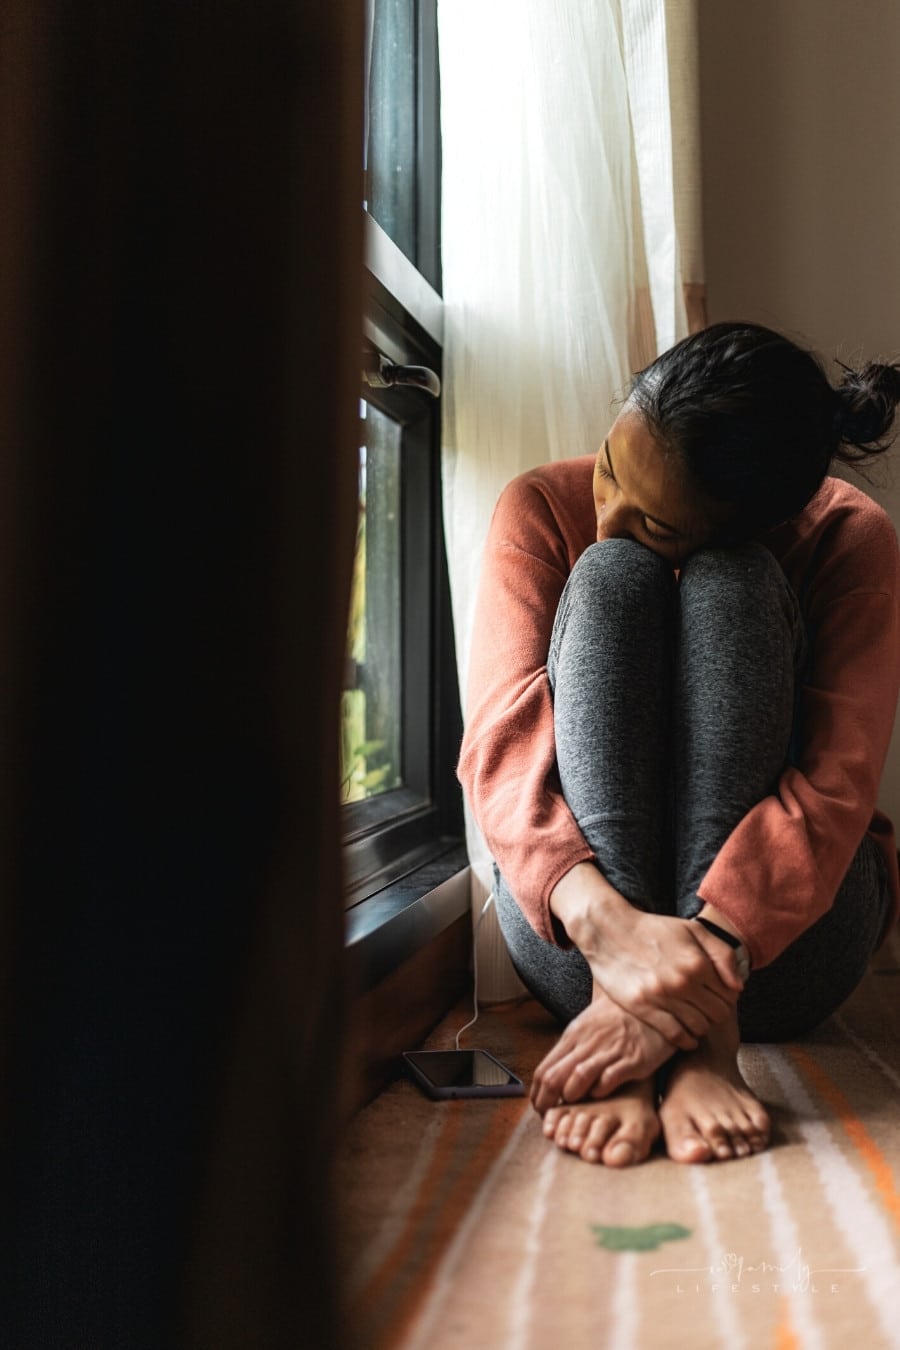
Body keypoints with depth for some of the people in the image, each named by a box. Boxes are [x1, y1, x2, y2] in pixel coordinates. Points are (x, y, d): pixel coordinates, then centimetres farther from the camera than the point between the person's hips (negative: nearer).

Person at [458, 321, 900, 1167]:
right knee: (607, 581, -24)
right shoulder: (542, 509, -7)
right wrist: (607, 922, -40)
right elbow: (500, 743, -21)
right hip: (577, 926, 1)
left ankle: (698, 1034, -35)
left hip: (775, 932, -1)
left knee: (727, 586, -24)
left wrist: (706, 953, -40)